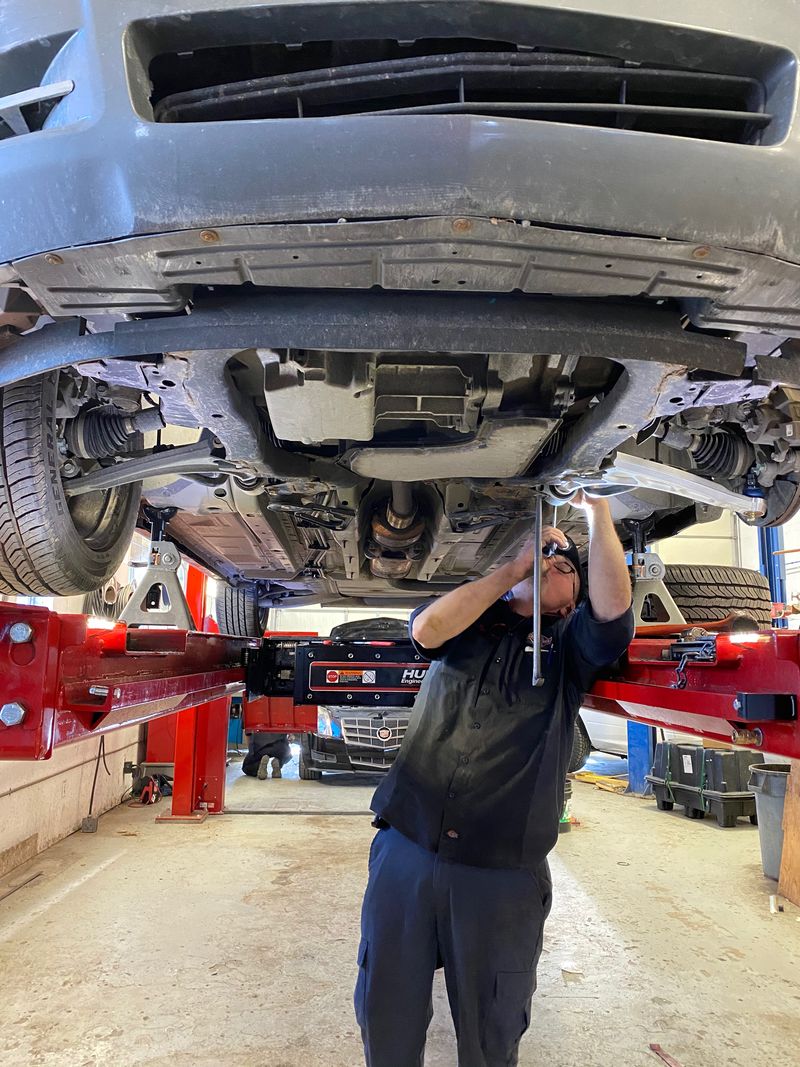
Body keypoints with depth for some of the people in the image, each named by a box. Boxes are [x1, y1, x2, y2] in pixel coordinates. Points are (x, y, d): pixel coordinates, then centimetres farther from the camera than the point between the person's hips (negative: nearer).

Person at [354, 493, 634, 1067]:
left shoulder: (569, 647, 8)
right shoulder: (472, 622, 11)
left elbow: (615, 609, -12)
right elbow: (427, 630, -11)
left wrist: (598, 511, -10)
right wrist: (515, 567, -4)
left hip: (502, 875, 0)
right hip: (406, 847, 1)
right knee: (385, 1018, 15)